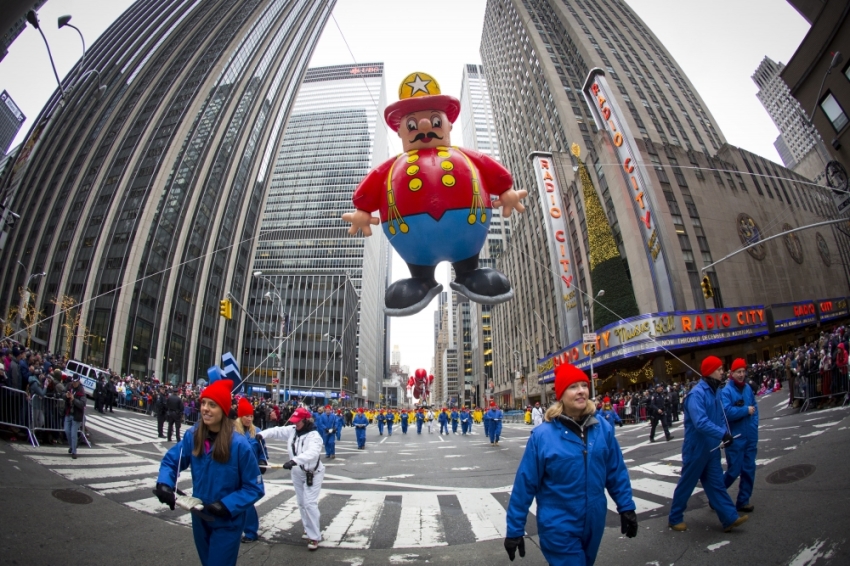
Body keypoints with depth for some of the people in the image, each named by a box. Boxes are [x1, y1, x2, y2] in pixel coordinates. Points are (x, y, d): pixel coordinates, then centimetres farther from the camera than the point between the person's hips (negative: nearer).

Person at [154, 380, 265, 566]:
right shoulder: (192, 435, -12)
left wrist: (227, 505, -27)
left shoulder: (239, 444, -26)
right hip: (199, 517, 6)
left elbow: (255, 488, -18)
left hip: (227, 522, -5)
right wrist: (164, 483, -19)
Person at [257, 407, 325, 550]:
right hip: (297, 473, 7)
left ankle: (314, 536, 1)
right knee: (301, 503, 17)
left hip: (312, 474, -7)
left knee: (310, 504, -10)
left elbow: (312, 453, -43)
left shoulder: (314, 436, -27)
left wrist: (294, 460, -55)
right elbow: (277, 431, -5)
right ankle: (309, 529, 35)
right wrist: (262, 434, -24)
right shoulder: (291, 430, -4)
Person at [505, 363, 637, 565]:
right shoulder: (542, 435, -17)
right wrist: (515, 529, -9)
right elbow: (525, 483, -13)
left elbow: (616, 472, 6)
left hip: (594, 523, 5)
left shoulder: (603, 428, -5)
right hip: (559, 528, -5)